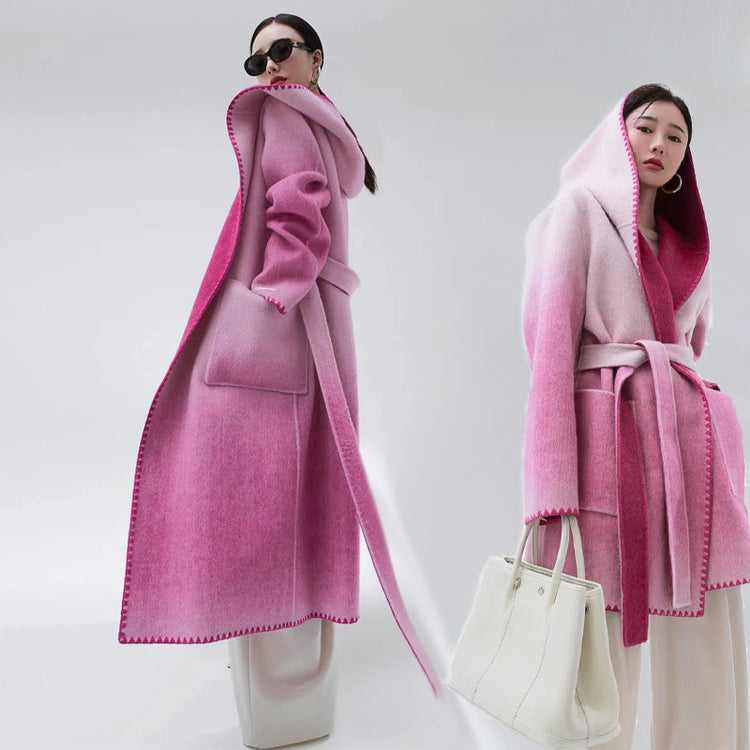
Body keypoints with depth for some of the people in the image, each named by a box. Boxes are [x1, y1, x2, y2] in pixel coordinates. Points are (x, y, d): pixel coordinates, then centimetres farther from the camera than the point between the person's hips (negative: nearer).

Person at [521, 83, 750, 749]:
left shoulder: (687, 239, 22)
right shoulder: (579, 208, 4)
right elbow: (551, 339, -7)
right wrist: (551, 486, -17)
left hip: (690, 435, 6)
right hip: (608, 431, -5)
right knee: (604, 630, -4)